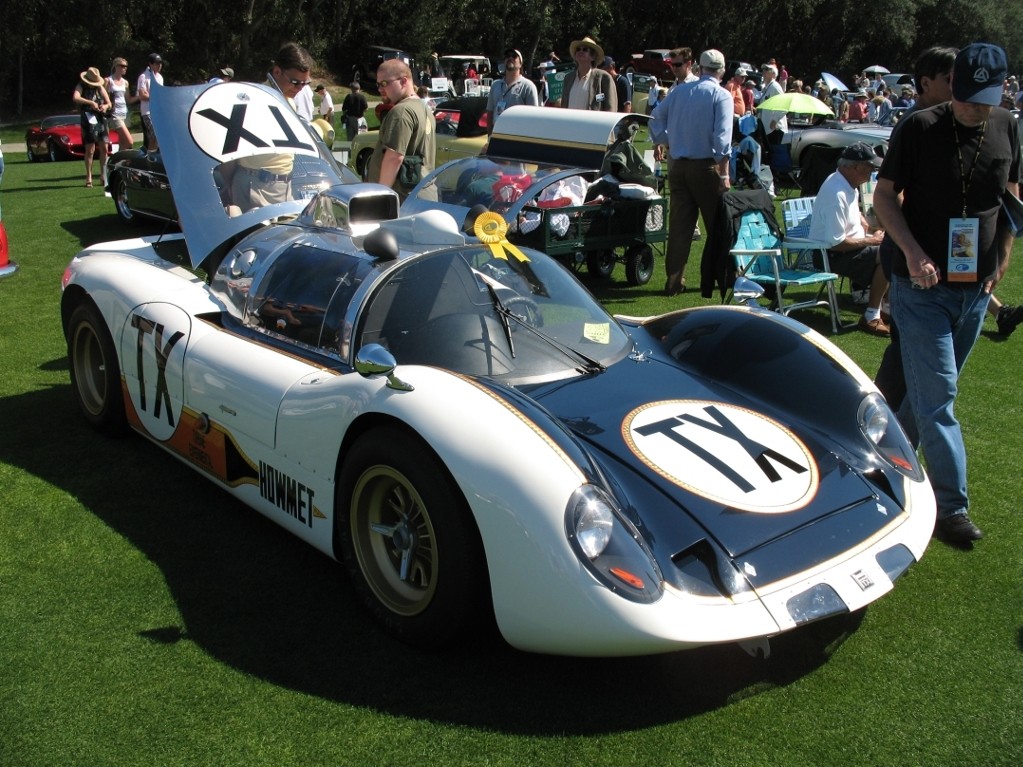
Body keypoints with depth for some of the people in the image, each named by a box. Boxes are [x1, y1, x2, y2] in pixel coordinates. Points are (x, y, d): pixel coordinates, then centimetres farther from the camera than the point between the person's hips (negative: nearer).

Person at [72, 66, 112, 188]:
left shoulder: (100, 88, 12)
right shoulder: (81, 87, -1)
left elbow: (109, 103, 14)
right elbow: (75, 98, -20)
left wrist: (105, 106, -9)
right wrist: (90, 103, -30)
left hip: (101, 120, 4)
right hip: (89, 121, -4)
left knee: (104, 148, 2)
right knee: (90, 150, -5)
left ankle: (104, 176, 10)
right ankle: (89, 178, 0)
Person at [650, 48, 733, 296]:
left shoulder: (678, 91, 7)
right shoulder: (721, 96, -7)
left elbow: (655, 120, 9)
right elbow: (722, 137, -15)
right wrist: (724, 174, -14)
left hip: (677, 164, 4)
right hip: (706, 165, -4)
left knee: (679, 224, 5)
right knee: (717, 223, 8)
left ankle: (674, 281, 5)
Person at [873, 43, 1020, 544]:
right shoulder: (920, 128, -9)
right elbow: (883, 196, -6)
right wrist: (913, 253, -19)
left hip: (976, 287, 5)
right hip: (923, 285, -5)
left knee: (931, 387, 15)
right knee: (937, 395, -6)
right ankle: (951, 508, -1)